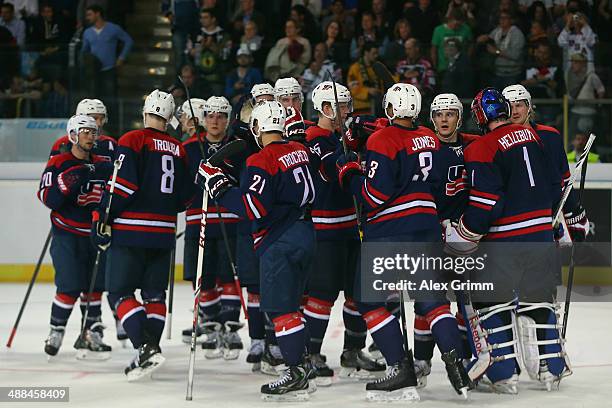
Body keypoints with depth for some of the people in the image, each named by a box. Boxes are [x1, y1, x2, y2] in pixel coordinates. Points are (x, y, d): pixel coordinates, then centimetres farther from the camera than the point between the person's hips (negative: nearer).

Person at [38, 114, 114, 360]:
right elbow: (48, 199, -15)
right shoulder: (59, 164, -7)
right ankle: (56, 332, 5)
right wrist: (67, 181, -29)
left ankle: (90, 335, 14)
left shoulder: (101, 165, 10)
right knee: (70, 288, -11)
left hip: (95, 234, 5)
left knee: (94, 287, 5)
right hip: (67, 235, -5)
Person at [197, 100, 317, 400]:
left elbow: (254, 207, -21)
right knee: (289, 303, 16)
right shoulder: (298, 151, 9)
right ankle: (299, 362, 20)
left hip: (278, 242, -9)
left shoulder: (262, 161, -16)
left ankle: (297, 371, -11)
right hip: (303, 233, 9)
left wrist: (219, 188, -15)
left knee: (280, 307, -8)